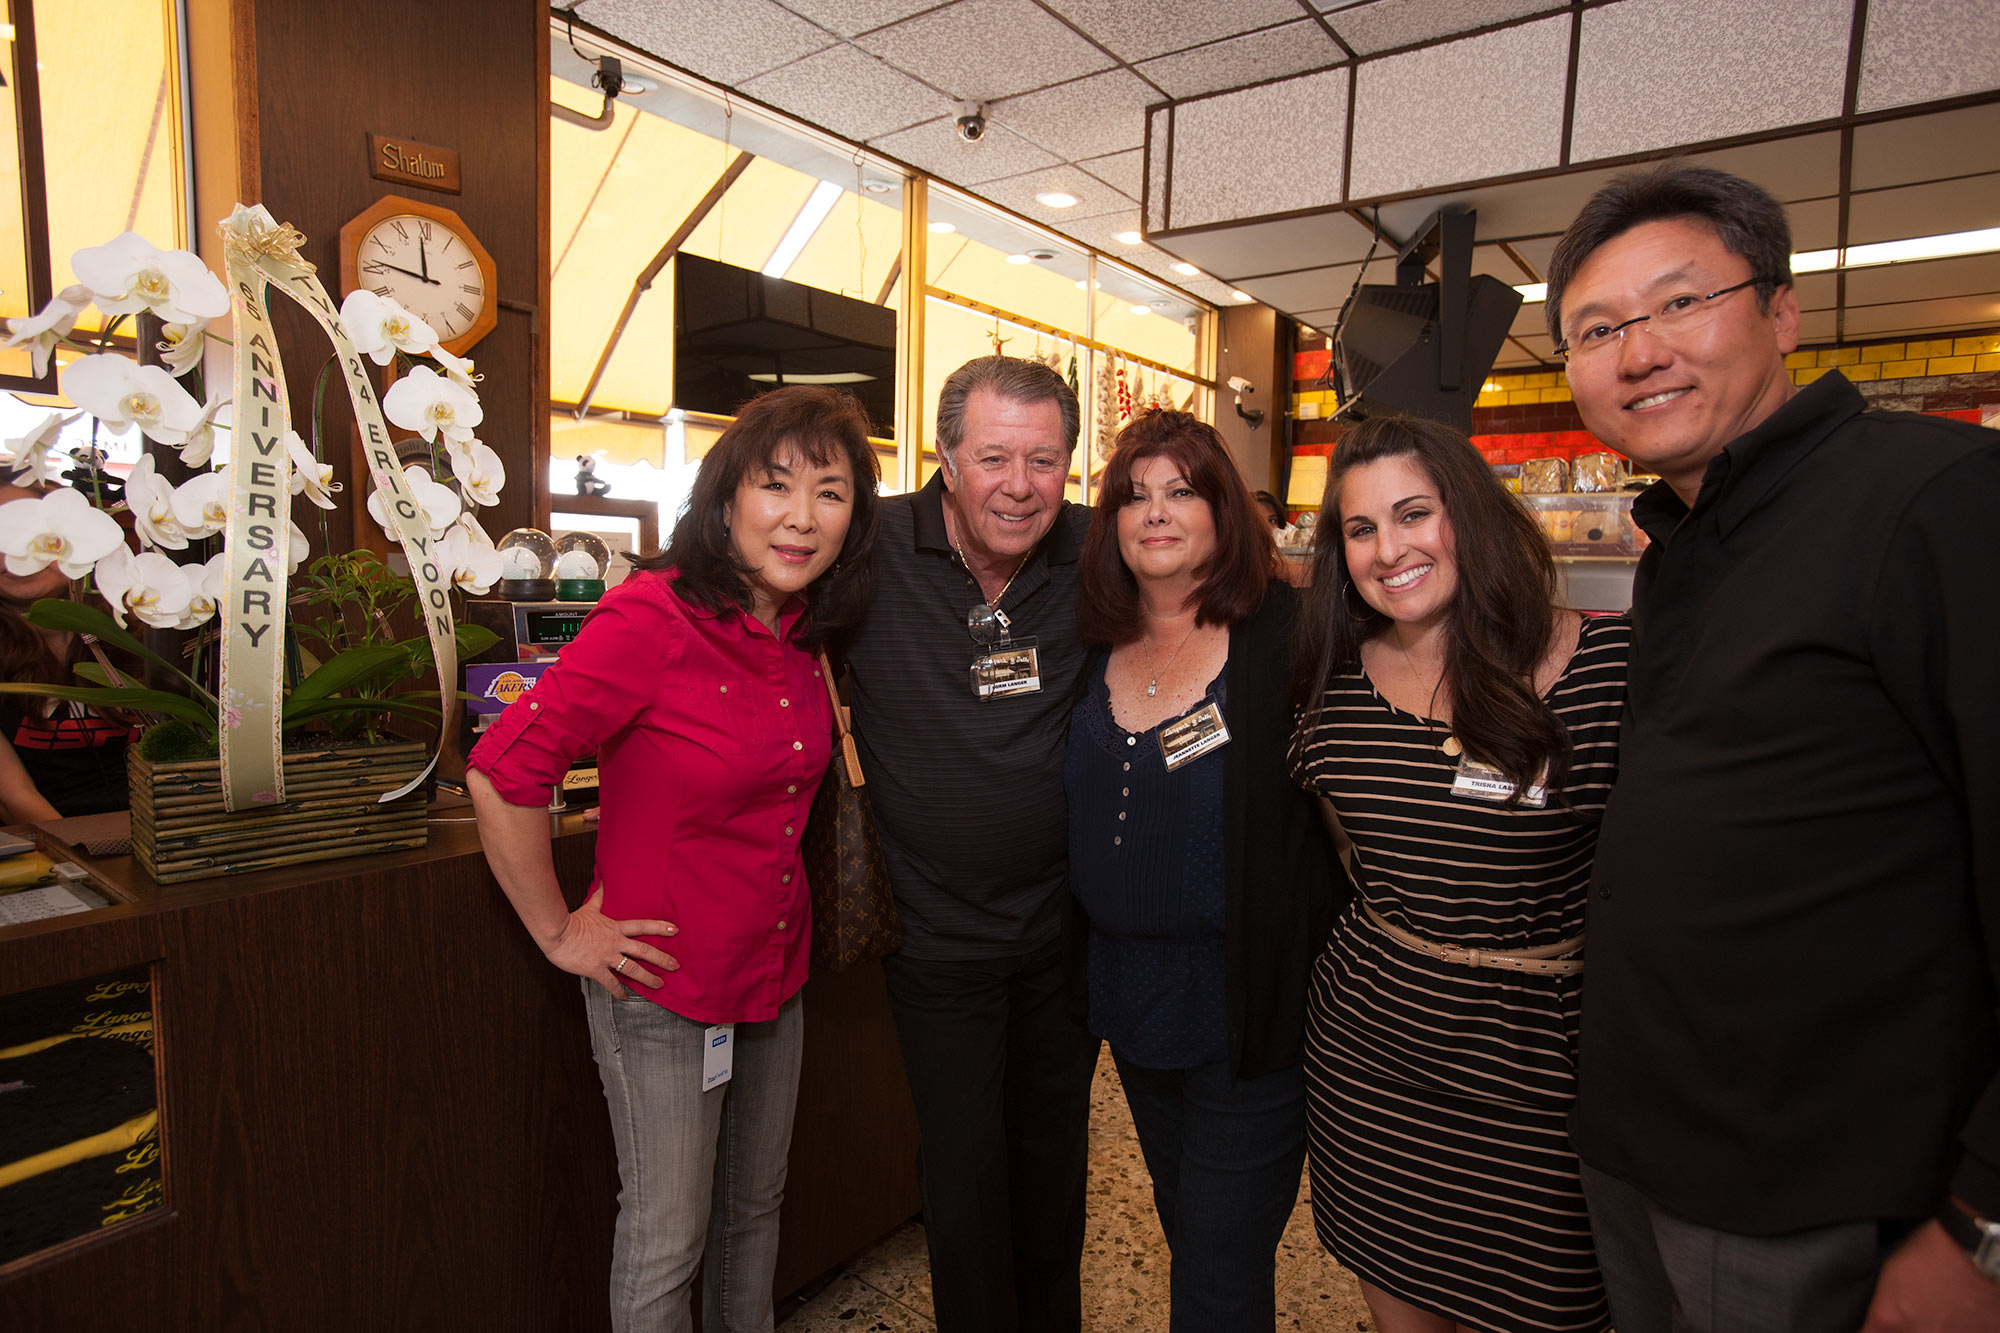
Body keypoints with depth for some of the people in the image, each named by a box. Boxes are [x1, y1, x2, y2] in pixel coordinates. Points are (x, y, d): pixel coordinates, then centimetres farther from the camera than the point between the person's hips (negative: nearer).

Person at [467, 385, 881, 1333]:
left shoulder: (800, 631, -1)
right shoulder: (651, 617, -22)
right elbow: (500, 773, -23)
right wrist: (560, 933, -15)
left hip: (775, 976, 7)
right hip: (662, 988, -6)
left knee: (755, 1206, 25)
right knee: (667, 1238, 13)